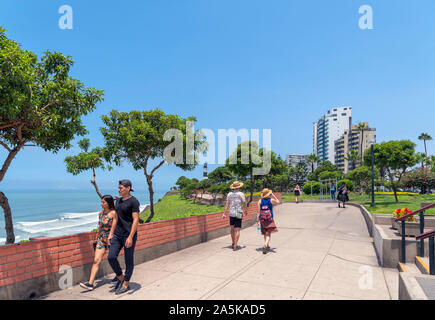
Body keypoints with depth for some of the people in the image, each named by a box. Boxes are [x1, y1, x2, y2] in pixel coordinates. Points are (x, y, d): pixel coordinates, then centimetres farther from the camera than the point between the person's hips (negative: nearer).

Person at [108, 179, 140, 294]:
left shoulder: (133, 201, -12)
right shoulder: (118, 201, 12)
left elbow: (136, 220, -17)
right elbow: (116, 218, 18)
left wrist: (130, 237, -22)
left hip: (129, 235, -7)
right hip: (117, 235, 7)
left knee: (129, 261, 4)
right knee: (111, 257, 0)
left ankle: (126, 285, 19)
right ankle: (120, 278, 22)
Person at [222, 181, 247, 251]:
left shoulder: (229, 194, 3)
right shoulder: (241, 194, -6)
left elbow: (227, 204, -1)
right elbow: (244, 204, -1)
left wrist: (224, 214, -2)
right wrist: (246, 211, 17)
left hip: (231, 213, 3)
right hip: (238, 214, -3)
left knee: (232, 229, 19)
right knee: (237, 230, -2)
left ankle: (233, 243, 27)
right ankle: (235, 246, -6)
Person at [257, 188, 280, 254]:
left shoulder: (260, 201, -1)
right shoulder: (271, 200, -5)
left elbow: (258, 212, -3)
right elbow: (278, 202, 17)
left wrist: (258, 221, 0)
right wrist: (273, 196, 17)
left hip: (262, 219, 3)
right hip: (270, 219, -3)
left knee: (265, 233, 18)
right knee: (268, 234, -3)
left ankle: (267, 246, 33)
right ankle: (265, 245, -24)